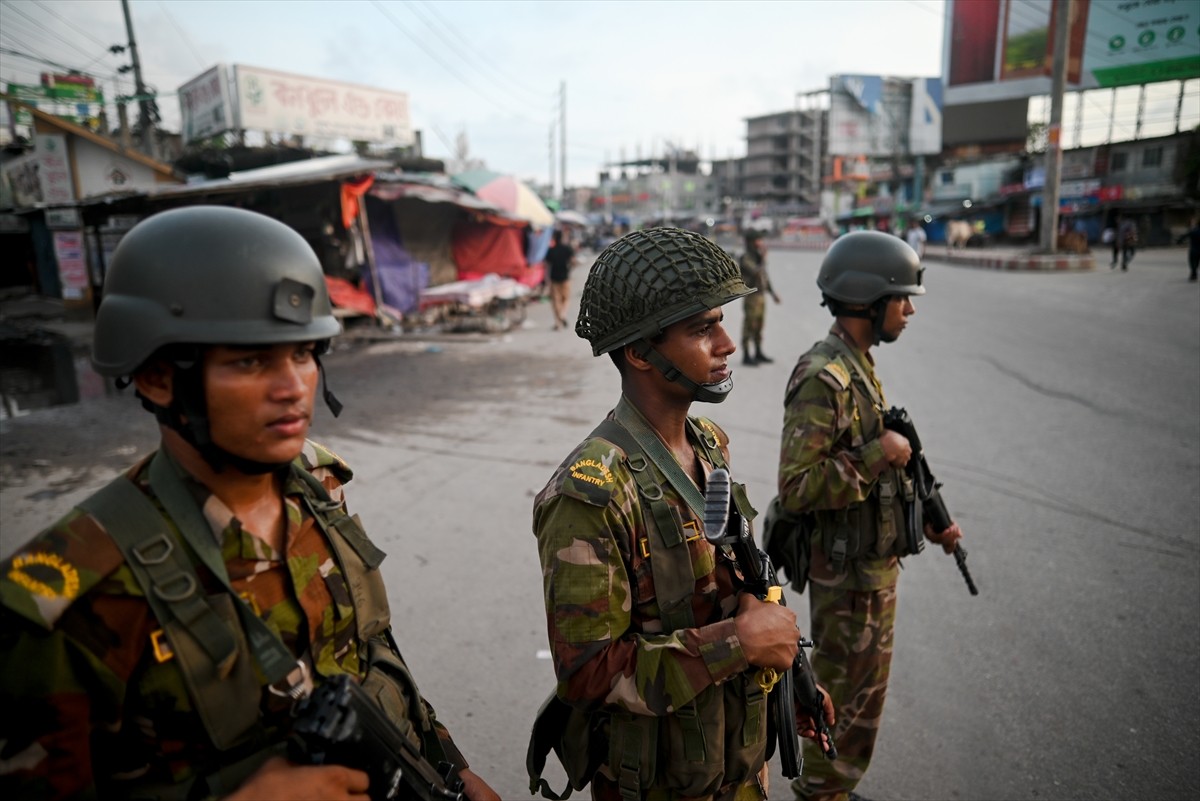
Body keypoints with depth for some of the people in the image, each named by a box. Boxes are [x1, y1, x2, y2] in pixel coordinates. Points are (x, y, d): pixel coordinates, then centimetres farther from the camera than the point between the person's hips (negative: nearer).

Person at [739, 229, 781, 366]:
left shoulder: (758, 257, 14)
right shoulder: (745, 259, -13)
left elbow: (765, 276, 21)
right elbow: (756, 272, -26)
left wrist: (772, 292, 18)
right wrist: (763, 258, -18)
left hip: (760, 296, 9)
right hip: (751, 297, -9)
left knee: (759, 326, 14)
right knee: (749, 326, -4)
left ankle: (758, 353, 23)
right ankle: (746, 356, 1)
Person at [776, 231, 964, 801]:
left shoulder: (860, 368, 7)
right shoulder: (823, 378, -24)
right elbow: (796, 488, -30)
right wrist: (878, 454, -25)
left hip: (876, 562, 10)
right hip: (844, 570, -10)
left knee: (866, 689, 24)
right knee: (842, 698, 8)